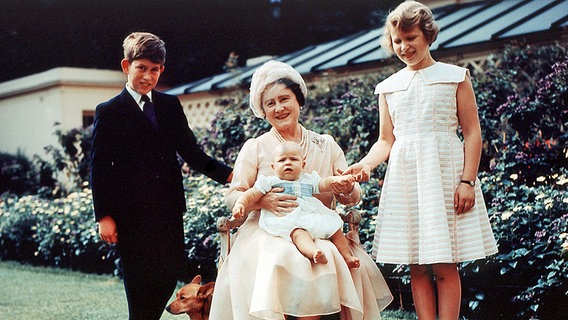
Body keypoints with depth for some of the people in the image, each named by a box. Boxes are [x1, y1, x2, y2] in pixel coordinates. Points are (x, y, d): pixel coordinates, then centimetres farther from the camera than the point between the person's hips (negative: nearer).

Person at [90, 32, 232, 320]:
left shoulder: (170, 105, 11)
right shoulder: (109, 112, -1)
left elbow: (190, 151, 7)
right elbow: (100, 168, -3)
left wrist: (228, 174, -8)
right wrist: (104, 216, -9)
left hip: (169, 209, 4)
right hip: (131, 215, -4)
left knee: (171, 274, 8)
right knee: (139, 283, 2)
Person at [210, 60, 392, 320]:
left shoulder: (326, 145, 14)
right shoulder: (254, 147, 8)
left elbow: (350, 198, 11)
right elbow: (233, 197, 1)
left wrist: (348, 188, -13)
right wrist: (262, 200, -20)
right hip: (268, 234, -2)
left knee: (355, 264, -27)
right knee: (280, 263, -35)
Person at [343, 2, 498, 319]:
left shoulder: (455, 76, 6)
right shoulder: (389, 87, 14)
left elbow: (472, 133, 2)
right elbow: (386, 141, 14)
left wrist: (467, 180, -9)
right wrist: (366, 163, -6)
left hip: (444, 173, -3)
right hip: (404, 178, 3)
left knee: (445, 266, -5)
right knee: (417, 267, 2)